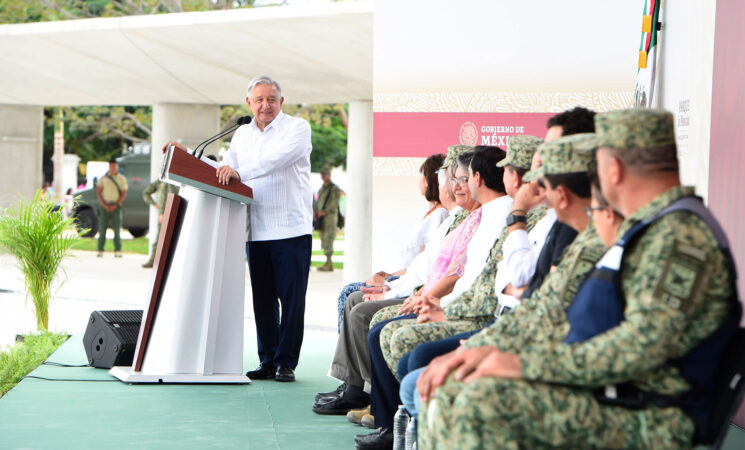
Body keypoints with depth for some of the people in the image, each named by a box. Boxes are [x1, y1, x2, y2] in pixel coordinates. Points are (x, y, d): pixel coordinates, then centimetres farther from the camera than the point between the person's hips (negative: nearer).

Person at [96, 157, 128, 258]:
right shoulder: (103, 178, 9)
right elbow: (98, 193, 4)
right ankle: (100, 251, 2)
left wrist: (115, 205, -9)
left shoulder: (122, 179, 7)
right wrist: (105, 205, -8)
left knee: (117, 229, -6)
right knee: (102, 228, -1)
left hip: (116, 206, -1)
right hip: (104, 205, 1)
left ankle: (117, 251, -5)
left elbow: (123, 194, 3)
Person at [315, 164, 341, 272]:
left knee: (328, 240, -12)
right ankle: (330, 265, 10)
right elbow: (318, 202, 19)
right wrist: (315, 211, 0)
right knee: (324, 240, 7)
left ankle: (328, 264, -13)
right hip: (321, 218, 8)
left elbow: (334, 203, -14)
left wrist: (324, 212, -21)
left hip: (330, 216, -8)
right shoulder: (322, 188, 20)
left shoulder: (334, 188, -6)